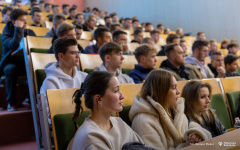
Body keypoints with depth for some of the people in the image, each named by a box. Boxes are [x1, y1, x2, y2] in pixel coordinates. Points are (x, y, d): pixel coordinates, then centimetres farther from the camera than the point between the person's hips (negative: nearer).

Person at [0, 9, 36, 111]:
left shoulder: (30, 32, 9)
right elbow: (14, 46, -26)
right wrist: (19, 29, -20)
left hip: (26, 63, 3)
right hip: (11, 63, -2)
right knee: (11, 69, -38)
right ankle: (11, 102, -25)